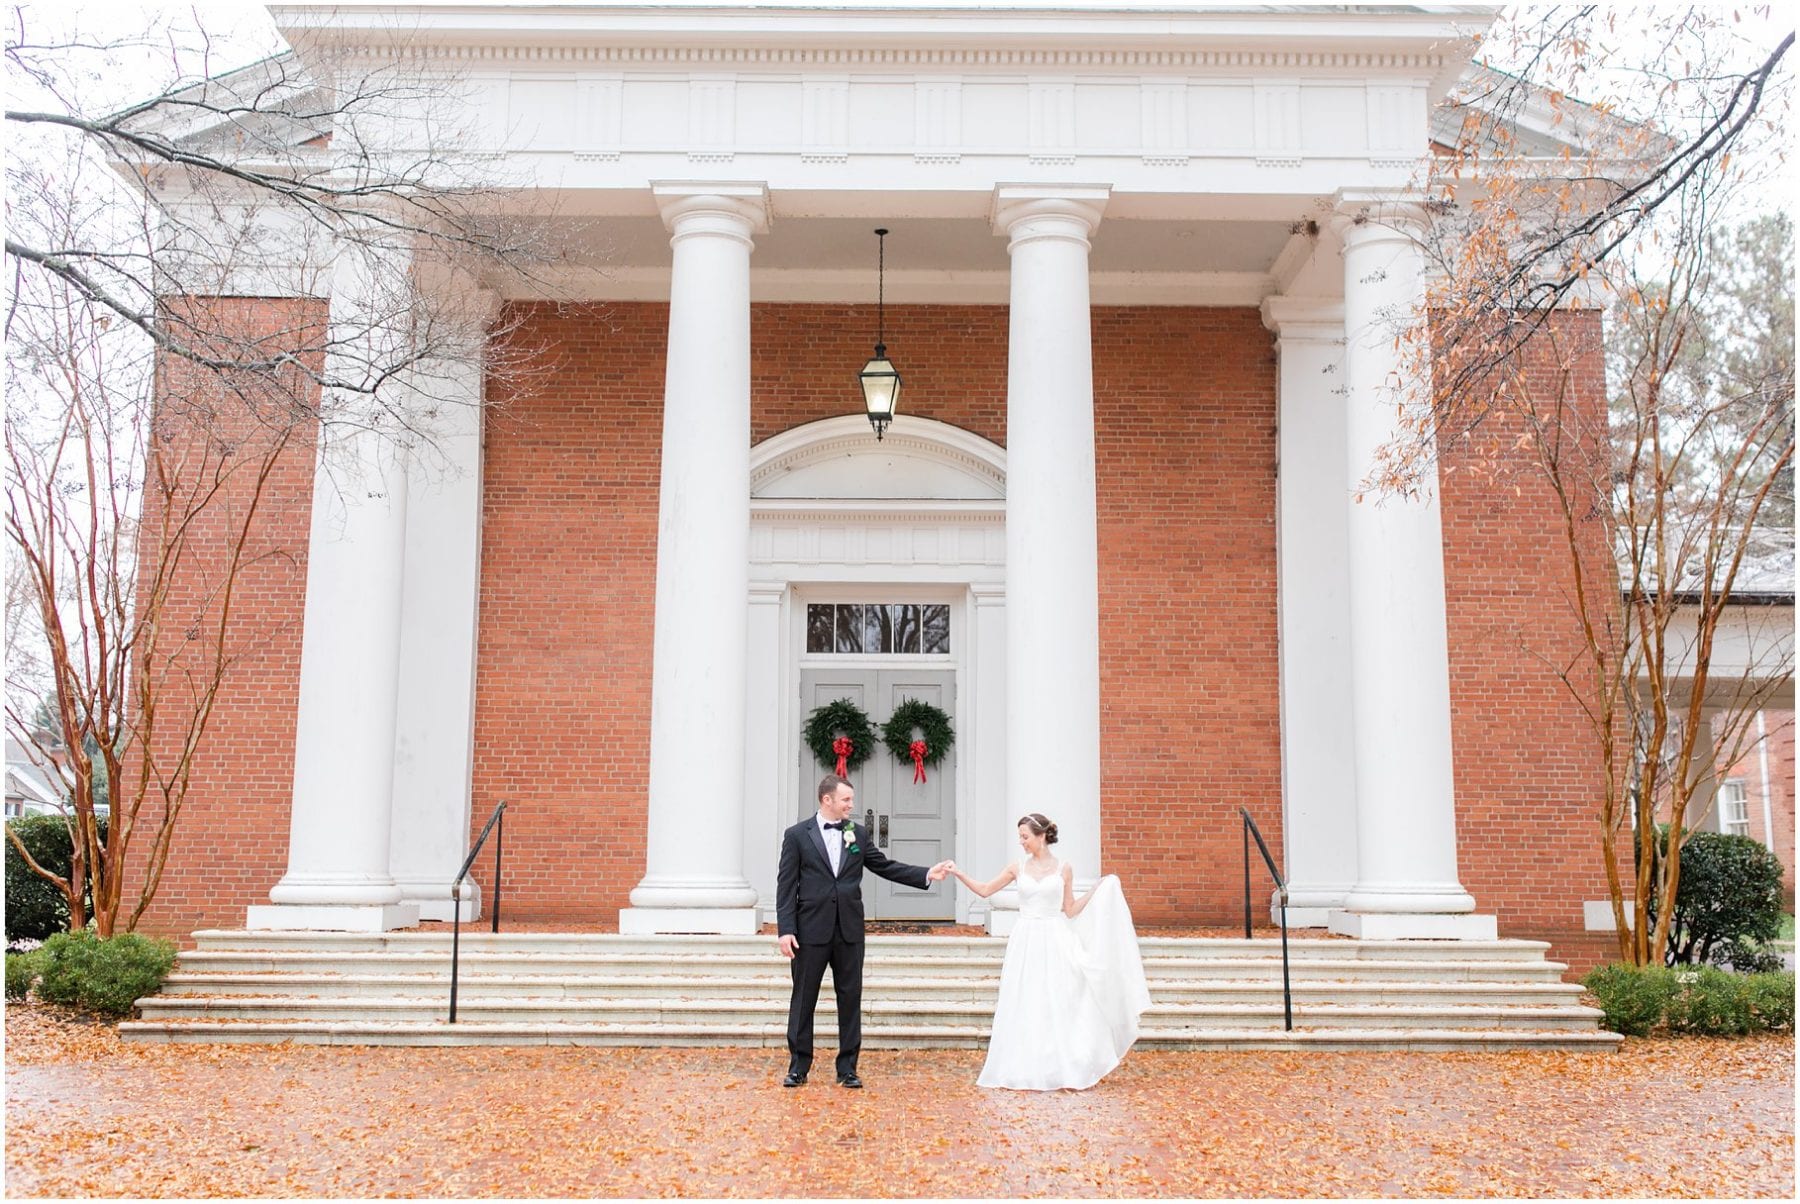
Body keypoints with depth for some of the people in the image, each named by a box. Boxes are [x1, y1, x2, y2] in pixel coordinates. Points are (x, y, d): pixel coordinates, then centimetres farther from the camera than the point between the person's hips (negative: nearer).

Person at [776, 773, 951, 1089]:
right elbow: (786, 885, -4)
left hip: (849, 931, 3)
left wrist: (927, 874, -1)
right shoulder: (797, 835, -2)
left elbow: (885, 867, 10)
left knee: (850, 998, 6)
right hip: (811, 930, -3)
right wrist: (785, 930, -11)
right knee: (803, 999, 4)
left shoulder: (859, 835, 8)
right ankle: (799, 1066, 15)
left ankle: (847, 1067, 15)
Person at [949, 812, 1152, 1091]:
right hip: (1026, 943, 2)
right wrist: (957, 873, -1)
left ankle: (1069, 1071, 6)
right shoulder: (1018, 868, 5)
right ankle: (1027, 1073, 8)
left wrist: (1097, 890, -2)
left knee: (1060, 1007, -2)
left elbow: (1070, 911, 4)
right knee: (1026, 1009, 2)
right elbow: (984, 890, 8)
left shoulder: (1064, 869, 1)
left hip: (1055, 942, -2)